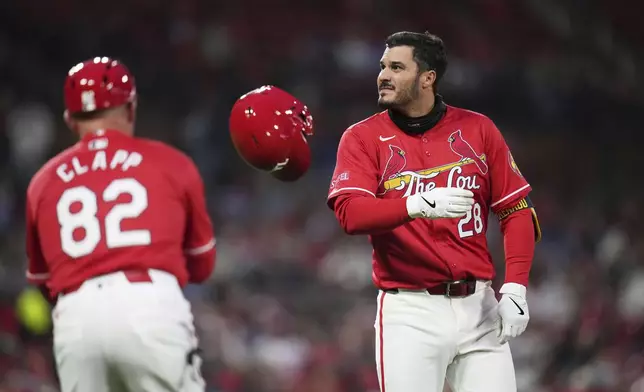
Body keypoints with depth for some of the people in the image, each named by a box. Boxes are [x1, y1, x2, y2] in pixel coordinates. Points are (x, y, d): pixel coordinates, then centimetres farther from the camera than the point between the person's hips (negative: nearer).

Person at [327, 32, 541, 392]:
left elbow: (517, 212, 7)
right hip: (411, 313, -2)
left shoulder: (477, 129, 7)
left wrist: (515, 288, -6)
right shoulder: (362, 139, 2)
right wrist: (416, 205, -31)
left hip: (478, 306, 2)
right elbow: (350, 213, -14)